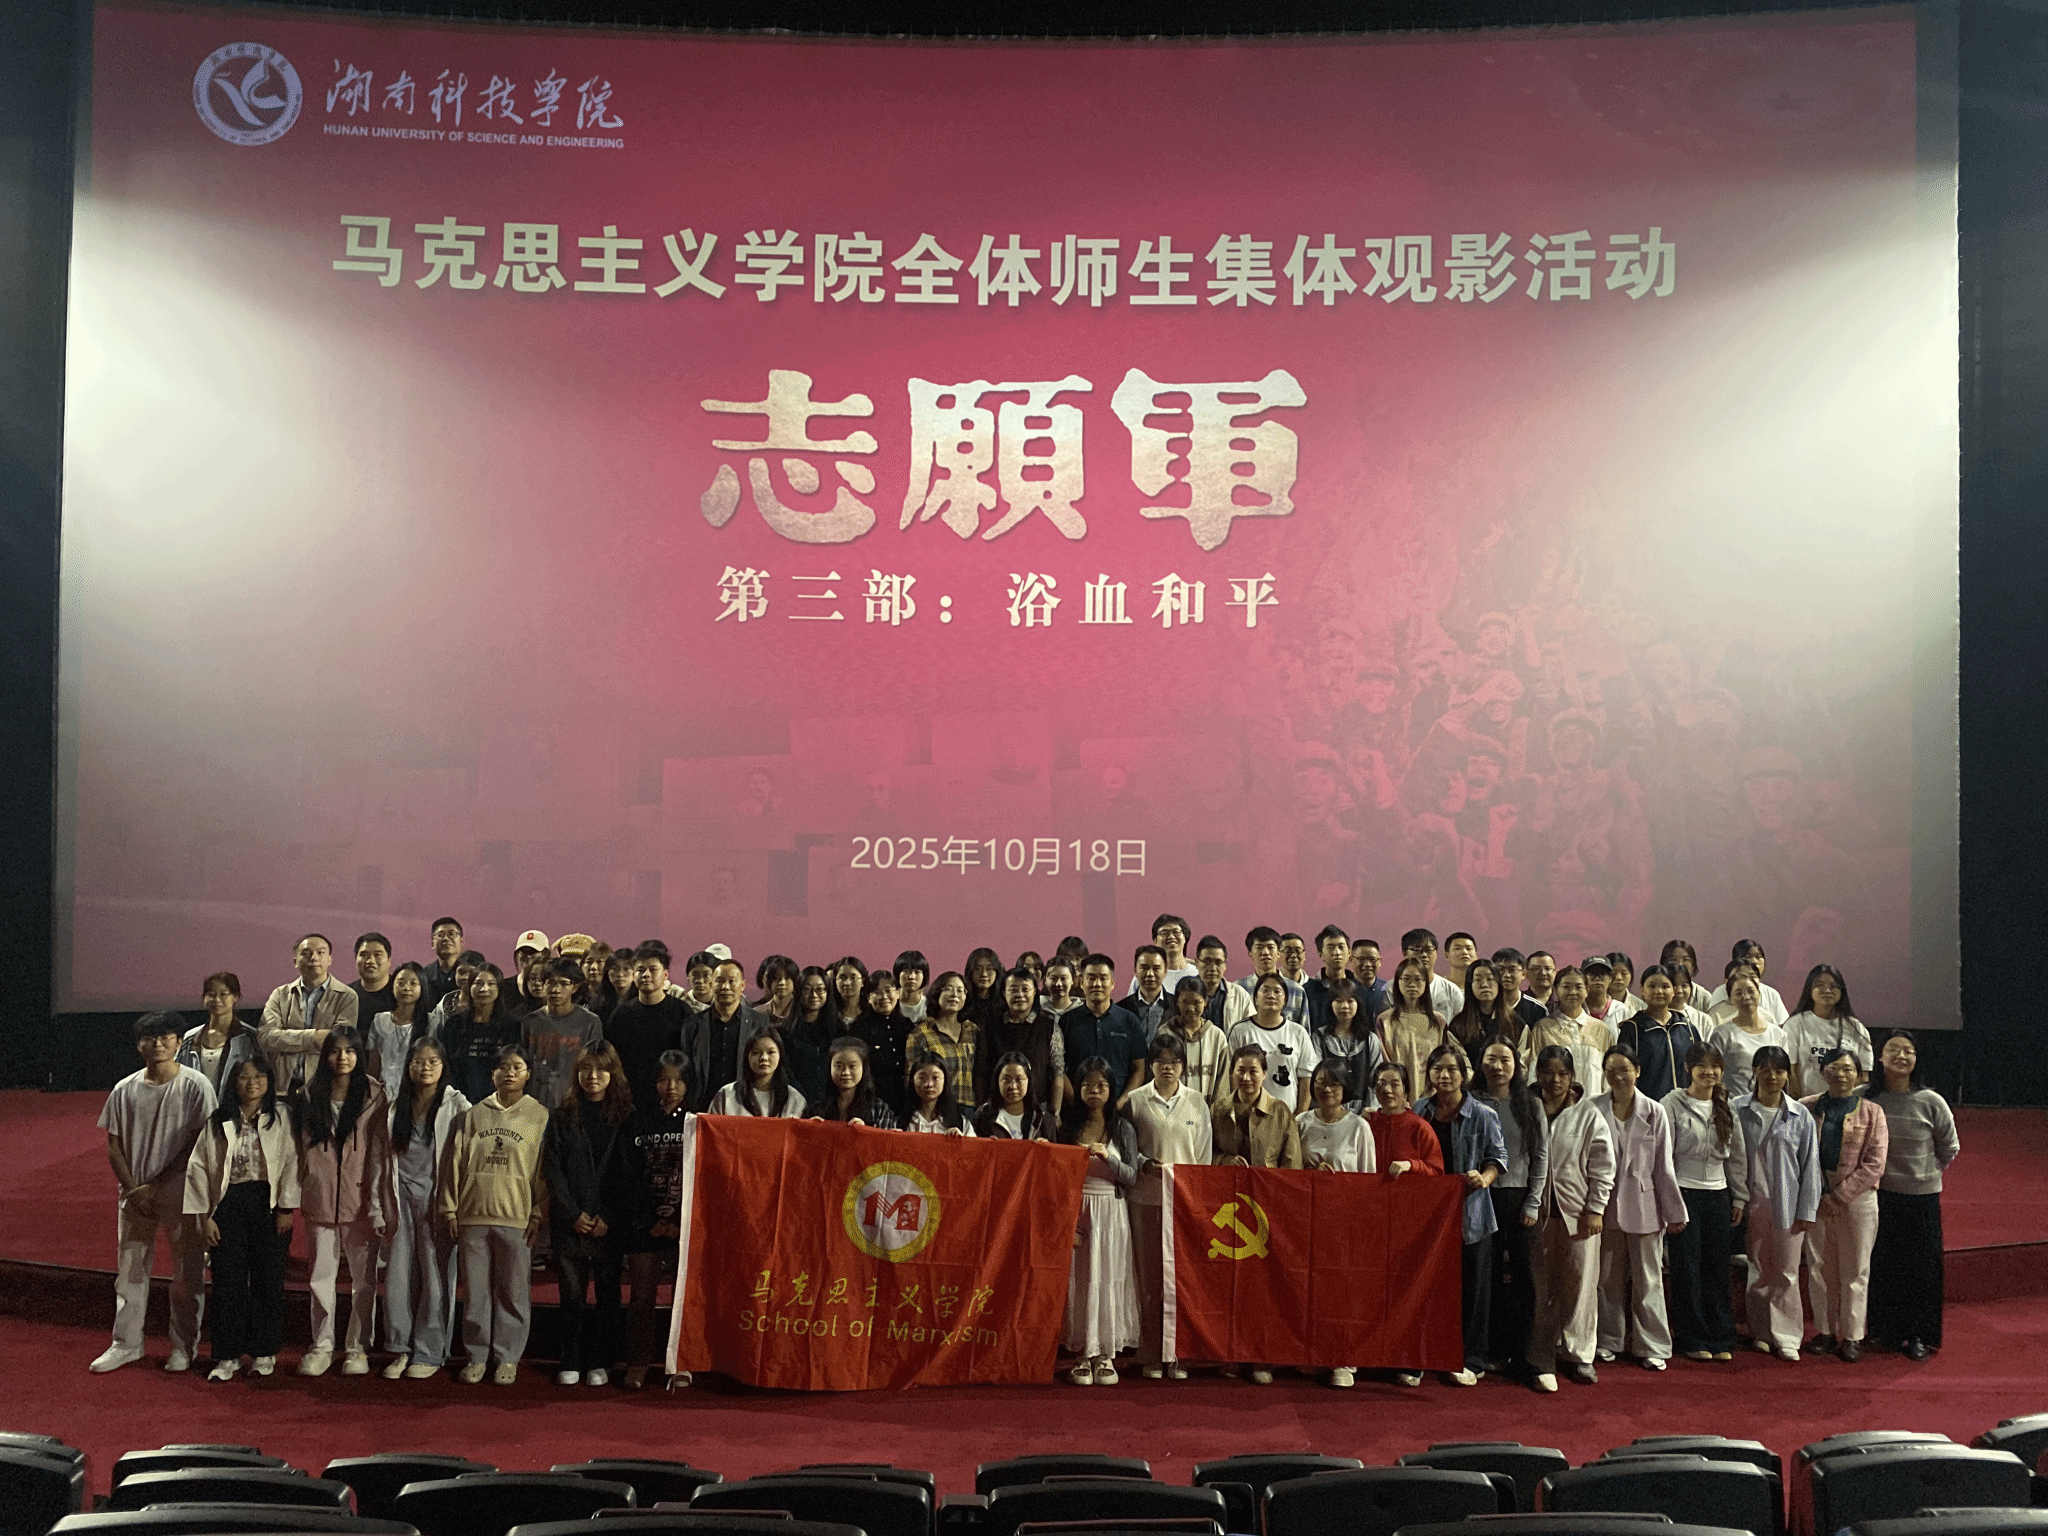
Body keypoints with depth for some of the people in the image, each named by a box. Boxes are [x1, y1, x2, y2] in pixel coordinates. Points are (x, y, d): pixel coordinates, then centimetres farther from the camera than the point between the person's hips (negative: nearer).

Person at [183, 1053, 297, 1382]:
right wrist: (205, 1216, 0)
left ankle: (264, 1351, 15)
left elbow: (292, 1163, -2)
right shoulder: (217, 1122, 4)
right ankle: (228, 1355, 10)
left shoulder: (281, 1119, 1)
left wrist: (287, 1208, -7)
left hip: (267, 1203, -1)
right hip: (229, 1204, 1)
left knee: (268, 1279, 3)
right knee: (228, 1281, 0)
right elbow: (198, 1167, 4)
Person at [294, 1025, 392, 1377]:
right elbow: (304, 1149, 9)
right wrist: (295, 1198, 4)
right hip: (320, 1200, 2)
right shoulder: (310, 1096, 6)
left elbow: (379, 1153, -6)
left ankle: (358, 1347, 16)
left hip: (359, 1201, -2)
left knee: (364, 1278, 5)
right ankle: (322, 1346, 18)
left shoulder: (373, 1096, -3)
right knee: (320, 1276, 7)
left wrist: (379, 1207, -10)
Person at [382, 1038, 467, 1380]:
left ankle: (429, 1353, 10)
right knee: (398, 1274, 3)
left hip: (436, 1196, -4)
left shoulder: (456, 1104, -2)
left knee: (436, 1276, 0)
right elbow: (387, 1153, 15)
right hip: (402, 1195, 4)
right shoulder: (397, 1104, 10)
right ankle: (400, 1349, 15)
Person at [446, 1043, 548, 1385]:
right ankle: (477, 1356, 18)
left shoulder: (540, 1116, 4)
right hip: (473, 1216, 2)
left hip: (516, 1218, -2)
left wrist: (538, 1215, -3)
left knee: (513, 1293, 2)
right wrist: (450, 1210, 5)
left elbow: (544, 1171, 2)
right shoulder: (474, 1115, 10)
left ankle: (507, 1357, 13)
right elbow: (456, 1163, 10)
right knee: (475, 1292, 6)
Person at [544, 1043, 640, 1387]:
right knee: (571, 1294, 3)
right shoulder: (562, 1117, 7)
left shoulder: (626, 1118, 3)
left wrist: (610, 1217, -9)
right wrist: (573, 1214, -8)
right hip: (570, 1223, 1)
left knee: (608, 1294, 3)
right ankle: (571, 1362, 12)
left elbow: (631, 1174, 0)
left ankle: (600, 1363, 11)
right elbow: (552, 1168, 2)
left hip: (612, 1225, -1)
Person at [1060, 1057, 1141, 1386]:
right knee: (1078, 1281, -1)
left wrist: (1108, 1158, -14)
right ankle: (1083, 1354, 5)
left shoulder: (1122, 1129, 6)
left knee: (1108, 1280, 0)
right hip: (1075, 1210, 0)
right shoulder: (1067, 1126, 6)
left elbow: (1132, 1177, 0)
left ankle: (1105, 1354, 7)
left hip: (1110, 1213, 0)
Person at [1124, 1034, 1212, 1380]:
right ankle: (1151, 1355, 9)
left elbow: (1205, 1154, 10)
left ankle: (1176, 1354, 7)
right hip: (1147, 1197, -1)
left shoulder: (1196, 1101, 7)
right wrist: (1145, 1164, -10)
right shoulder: (1136, 1101, 3)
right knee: (1149, 1275, 1)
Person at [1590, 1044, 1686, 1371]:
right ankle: (1609, 1341, 23)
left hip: (1643, 1206, 0)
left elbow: (1664, 1166, 2)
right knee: (1608, 1278, 10)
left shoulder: (1654, 1112, -1)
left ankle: (1651, 1346, 14)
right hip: (1605, 1206, 1)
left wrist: (1674, 1211, 3)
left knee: (1648, 1279, 4)